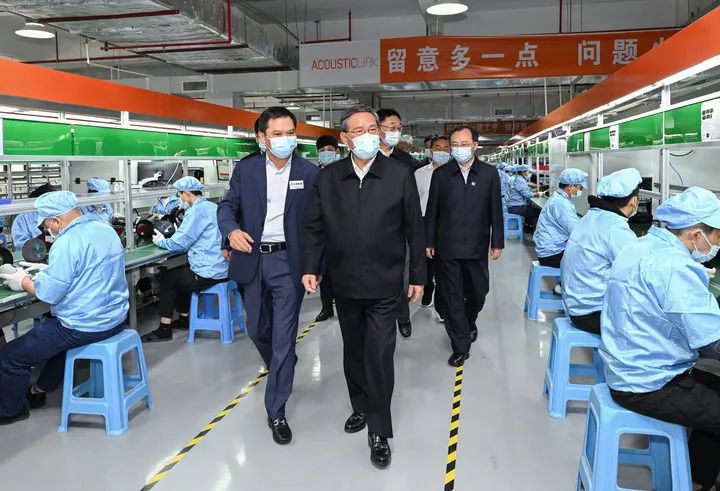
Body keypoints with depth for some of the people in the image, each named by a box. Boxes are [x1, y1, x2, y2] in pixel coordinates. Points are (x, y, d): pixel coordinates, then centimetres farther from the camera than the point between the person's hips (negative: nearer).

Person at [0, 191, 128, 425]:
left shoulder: (67, 242, -21)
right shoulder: (106, 228, 5)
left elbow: (48, 293, -19)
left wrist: (23, 281, -1)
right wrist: (48, 269, 17)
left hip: (84, 327, -9)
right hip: (115, 317, 9)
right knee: (50, 329, 37)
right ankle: (41, 389, 47)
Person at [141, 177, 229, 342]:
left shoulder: (196, 211, -16)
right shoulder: (212, 207, 12)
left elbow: (179, 244, -14)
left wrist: (160, 241, 5)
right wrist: (169, 238, 22)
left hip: (209, 273, -9)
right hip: (222, 268, 9)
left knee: (167, 278, 10)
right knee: (180, 273, 28)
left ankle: (164, 329, 16)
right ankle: (184, 319, 36)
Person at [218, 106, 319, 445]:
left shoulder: (310, 172, -2)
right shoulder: (245, 170, 3)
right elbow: (227, 206, 4)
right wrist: (231, 230, -19)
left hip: (288, 261, -3)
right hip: (253, 260, 3)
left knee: (284, 336, -3)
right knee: (258, 330, 16)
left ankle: (276, 411, 10)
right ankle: (282, 371, 48)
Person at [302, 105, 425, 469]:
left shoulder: (400, 175, -6)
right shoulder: (328, 178, 1)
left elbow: (414, 229, -2)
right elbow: (315, 227, 4)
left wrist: (417, 276, 0)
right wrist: (310, 267, -6)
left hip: (383, 284, -3)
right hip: (344, 283, 3)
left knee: (379, 355, -2)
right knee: (354, 351, 18)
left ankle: (379, 432, 13)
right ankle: (361, 407, 40)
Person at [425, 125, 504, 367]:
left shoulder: (489, 173, 1)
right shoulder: (440, 174, 1)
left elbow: (495, 210, 2)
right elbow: (432, 210, 3)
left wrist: (497, 242, 1)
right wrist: (429, 242, 1)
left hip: (477, 247, 1)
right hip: (447, 247, -1)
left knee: (478, 292, 14)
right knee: (451, 297, 3)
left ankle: (469, 323, 45)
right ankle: (461, 346, 14)